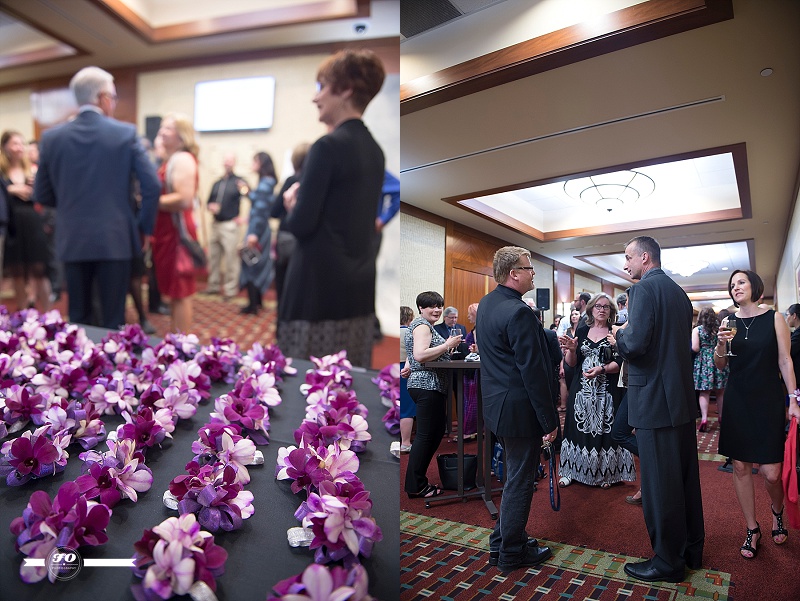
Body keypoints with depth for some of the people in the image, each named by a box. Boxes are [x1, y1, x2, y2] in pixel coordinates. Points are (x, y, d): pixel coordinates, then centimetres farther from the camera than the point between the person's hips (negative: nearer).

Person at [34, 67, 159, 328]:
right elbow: (152, 186, -8)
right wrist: (145, 228, 4)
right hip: (115, 239, -2)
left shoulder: (51, 137, 4)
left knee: (78, 321, 13)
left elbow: (43, 195, 9)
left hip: (72, 240, 3)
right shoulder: (125, 133, -4)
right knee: (113, 321, 4)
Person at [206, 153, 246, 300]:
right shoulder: (217, 183, 16)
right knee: (213, 257, 12)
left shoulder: (239, 181, -2)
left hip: (230, 225, -6)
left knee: (231, 258, -5)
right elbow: (209, 201, 20)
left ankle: (230, 289, 3)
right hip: (215, 224, 6)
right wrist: (210, 207, -1)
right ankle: (214, 286, 23)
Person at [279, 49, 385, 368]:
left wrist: (292, 203, 5)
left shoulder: (329, 146, -13)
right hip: (359, 282, 8)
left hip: (320, 282, -8)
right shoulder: (374, 149, 11)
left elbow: (300, 224, -15)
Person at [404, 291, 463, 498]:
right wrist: (447, 345, -19)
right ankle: (415, 486, 2)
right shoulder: (422, 325, -10)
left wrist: (447, 347, 16)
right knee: (426, 434, -6)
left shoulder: (426, 325, 22)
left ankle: (416, 481, 20)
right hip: (427, 386, -11)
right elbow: (419, 355, -23)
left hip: (430, 387, 11)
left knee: (436, 432, 13)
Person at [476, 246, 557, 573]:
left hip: (496, 404, 9)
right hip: (520, 410, -9)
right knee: (520, 481, 6)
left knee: (514, 475, 22)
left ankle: (501, 542, 35)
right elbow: (533, 372, -22)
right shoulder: (519, 313, -23)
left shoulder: (486, 303, 7)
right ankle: (512, 553, 23)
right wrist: (549, 421, -15)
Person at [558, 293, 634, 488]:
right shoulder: (582, 331, 8)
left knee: (605, 429, 3)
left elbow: (619, 363, -7)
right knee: (579, 428, 6)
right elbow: (571, 363, 5)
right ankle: (572, 470, 17)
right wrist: (571, 349, -14)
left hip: (607, 391, -2)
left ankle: (606, 473, 19)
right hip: (582, 389, 2)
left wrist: (601, 369, -21)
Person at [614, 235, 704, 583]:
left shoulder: (644, 289, -14)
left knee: (660, 483, 2)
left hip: (655, 400, -9)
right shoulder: (679, 293, 13)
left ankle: (667, 562, 14)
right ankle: (692, 550, 33)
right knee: (685, 477, 19)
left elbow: (635, 344, -24)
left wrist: (621, 333, -4)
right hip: (683, 399, 9)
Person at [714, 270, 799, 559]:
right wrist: (721, 344, -14)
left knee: (771, 472, -3)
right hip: (737, 402, 3)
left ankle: (777, 511, 30)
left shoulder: (774, 318, -3)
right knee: (740, 466, 5)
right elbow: (720, 365, 6)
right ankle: (752, 530, 20)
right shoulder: (729, 322, 4)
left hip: (768, 401, -2)